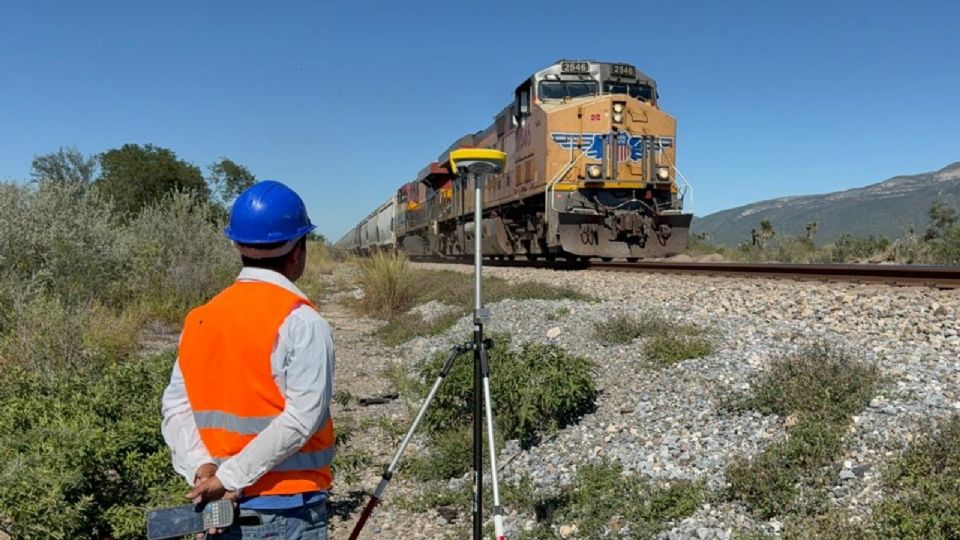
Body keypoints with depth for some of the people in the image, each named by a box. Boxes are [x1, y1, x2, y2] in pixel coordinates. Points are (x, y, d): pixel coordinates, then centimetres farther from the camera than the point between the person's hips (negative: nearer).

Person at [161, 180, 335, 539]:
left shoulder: (200, 320, 4)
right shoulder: (300, 320, -15)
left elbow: (176, 407, 1)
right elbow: (302, 418, -22)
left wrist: (201, 469, -9)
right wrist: (230, 477, -17)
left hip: (218, 509, 6)